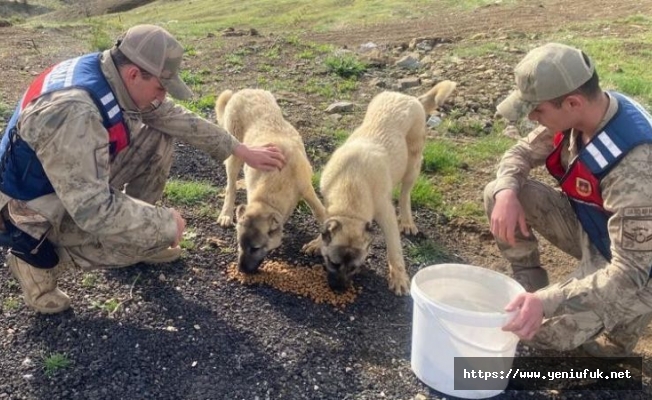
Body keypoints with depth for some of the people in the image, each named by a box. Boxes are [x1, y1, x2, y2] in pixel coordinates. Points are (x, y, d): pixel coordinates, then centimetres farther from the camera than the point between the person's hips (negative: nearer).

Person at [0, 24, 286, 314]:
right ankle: (39, 255, -3)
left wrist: (240, 150, 1)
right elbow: (93, 210, -38)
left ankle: (133, 230, 14)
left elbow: (175, 118, 0)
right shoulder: (74, 113, -38)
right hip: (37, 204, -8)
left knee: (159, 138, 1)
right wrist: (166, 222, -25)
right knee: (156, 235, -22)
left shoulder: (114, 74, -10)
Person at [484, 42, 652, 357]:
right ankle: (530, 285, 8)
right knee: (499, 194, -10)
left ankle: (623, 315, 8)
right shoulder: (578, 114, -15)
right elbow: (522, 153, -1)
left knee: (542, 330, -22)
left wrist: (547, 302, -45)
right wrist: (507, 192, -23)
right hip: (590, 227, 7)